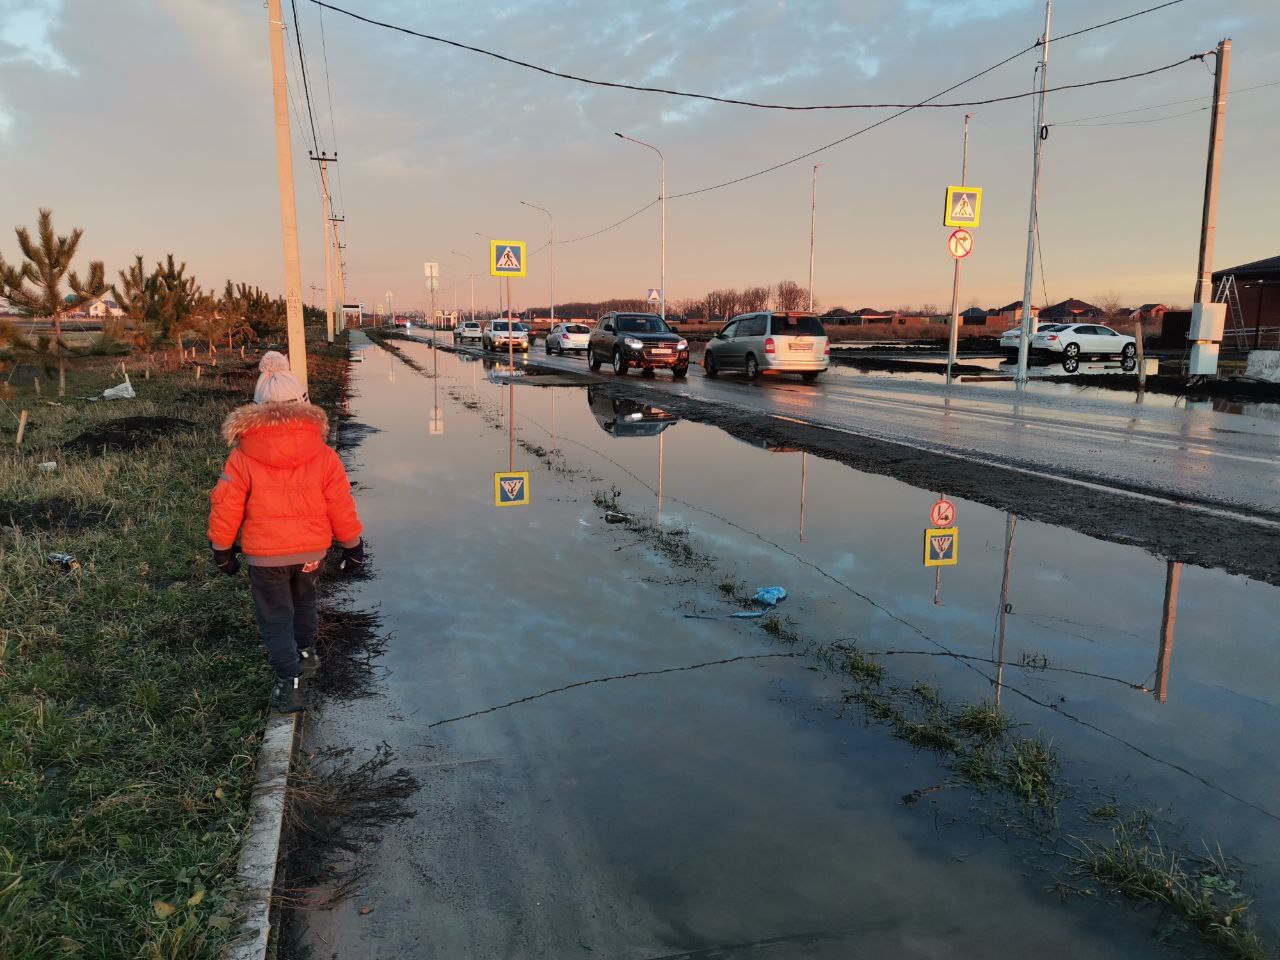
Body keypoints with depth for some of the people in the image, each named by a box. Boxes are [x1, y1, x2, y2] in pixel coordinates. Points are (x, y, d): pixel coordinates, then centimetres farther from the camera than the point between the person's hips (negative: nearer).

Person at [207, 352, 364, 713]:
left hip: (264, 555, -2)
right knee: (304, 599, 28)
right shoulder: (323, 455, -9)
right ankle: (306, 652, 43)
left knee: (275, 616, 10)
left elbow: (225, 508, -6)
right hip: (311, 549, 3)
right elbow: (341, 507, -4)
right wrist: (352, 545, 9)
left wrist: (222, 549, 9)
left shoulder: (242, 457, -12)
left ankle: (289, 682, 7)